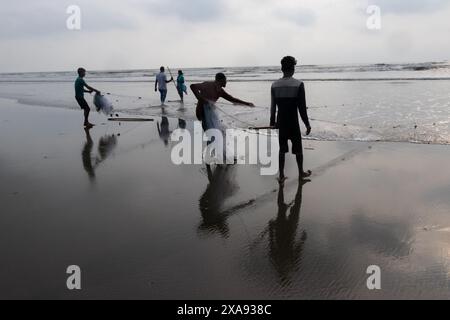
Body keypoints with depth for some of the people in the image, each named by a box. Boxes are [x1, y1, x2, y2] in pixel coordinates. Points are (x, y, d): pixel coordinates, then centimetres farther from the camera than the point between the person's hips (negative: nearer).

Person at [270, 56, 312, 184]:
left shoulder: (275, 85, -1)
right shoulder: (298, 84, -12)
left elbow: (273, 107, 5)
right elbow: (302, 107, -12)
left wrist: (272, 122, 16)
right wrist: (307, 124, -2)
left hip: (281, 122, 3)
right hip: (293, 122, -3)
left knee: (282, 149, 13)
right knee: (298, 149, 14)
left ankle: (281, 176, 16)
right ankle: (301, 173, 30)